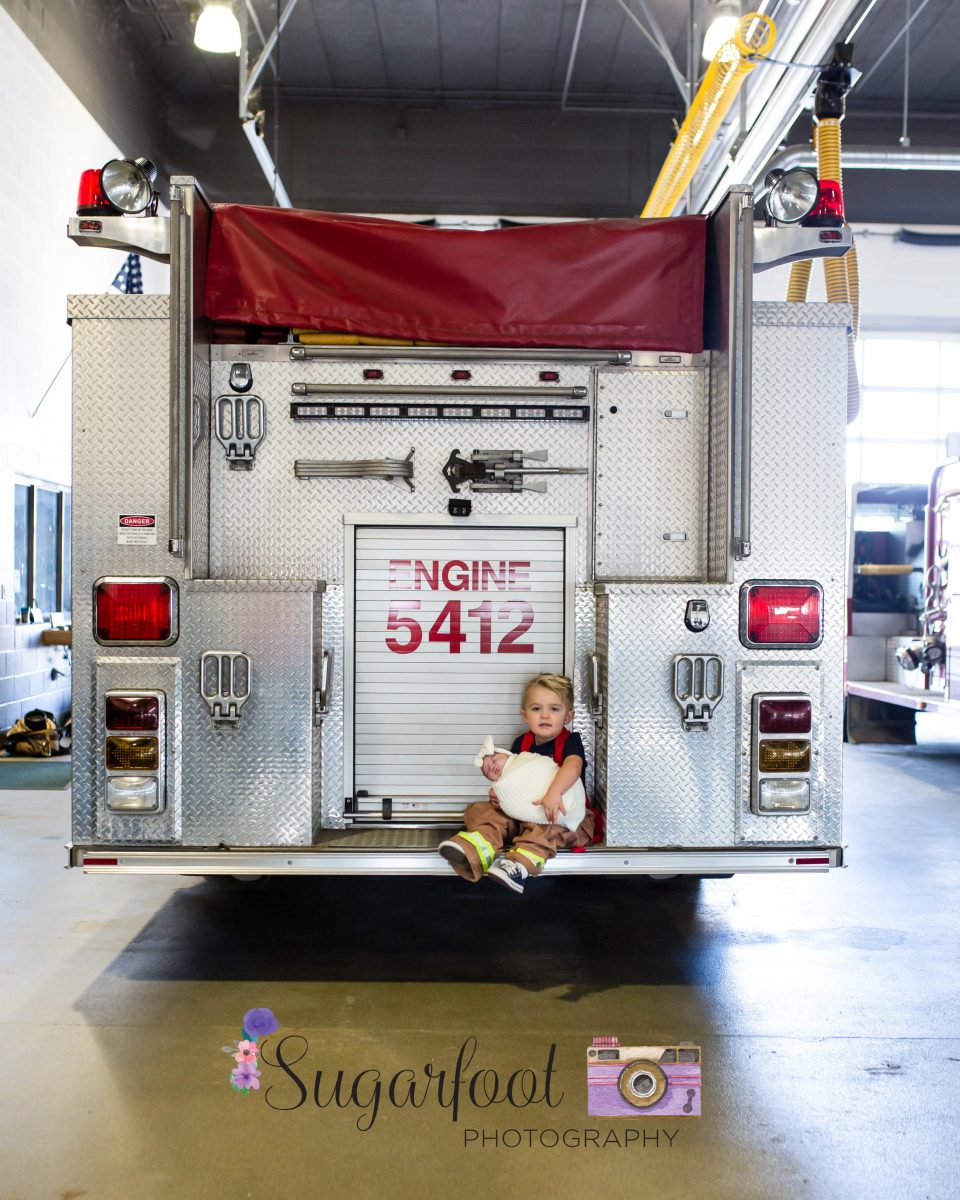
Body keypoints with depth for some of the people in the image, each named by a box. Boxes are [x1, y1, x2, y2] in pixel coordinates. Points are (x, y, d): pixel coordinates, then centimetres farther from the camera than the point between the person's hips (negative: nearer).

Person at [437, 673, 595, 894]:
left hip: (564, 812, -5)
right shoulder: (522, 743, 9)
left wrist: (554, 792, -50)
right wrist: (499, 793, -11)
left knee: (546, 826, -39)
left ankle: (521, 864, -60)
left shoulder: (570, 741, -9)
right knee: (487, 811, -16)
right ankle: (479, 847, -46)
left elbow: (573, 765, -31)